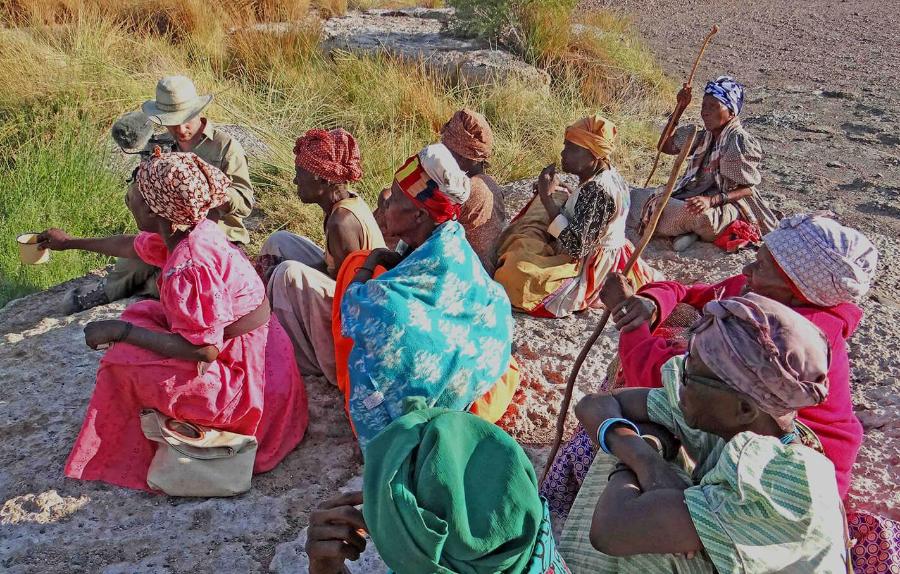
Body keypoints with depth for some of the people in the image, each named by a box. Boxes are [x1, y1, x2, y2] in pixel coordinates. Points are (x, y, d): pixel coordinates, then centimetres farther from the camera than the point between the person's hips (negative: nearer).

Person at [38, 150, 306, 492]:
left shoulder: (188, 266, -29)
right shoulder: (191, 232, -1)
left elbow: (203, 349, -28)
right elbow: (133, 246, 19)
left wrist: (120, 330, -20)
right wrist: (70, 242, 35)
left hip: (243, 378, -9)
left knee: (124, 361, -13)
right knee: (141, 313, 14)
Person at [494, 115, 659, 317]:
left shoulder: (598, 190, -30)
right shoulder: (603, 175, 0)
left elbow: (577, 246, -32)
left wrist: (547, 197, -29)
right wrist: (556, 191, 1)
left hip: (591, 269, -10)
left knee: (521, 272, -23)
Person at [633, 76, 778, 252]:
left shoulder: (741, 142, -14)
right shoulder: (704, 135, 9)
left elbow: (746, 189, -16)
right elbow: (665, 146, 16)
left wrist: (711, 200, -33)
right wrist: (680, 107, 7)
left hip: (724, 206, -8)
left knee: (700, 215, -43)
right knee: (636, 196, -4)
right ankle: (688, 229, -13)